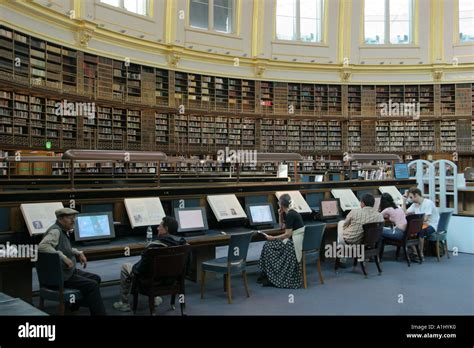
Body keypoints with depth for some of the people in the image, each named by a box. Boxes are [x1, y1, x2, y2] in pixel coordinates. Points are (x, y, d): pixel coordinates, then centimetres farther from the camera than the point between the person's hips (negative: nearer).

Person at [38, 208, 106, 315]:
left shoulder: (63, 231, 11)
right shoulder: (55, 231, -17)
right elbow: (42, 246, -35)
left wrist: (79, 253, 13)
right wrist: (63, 257, -34)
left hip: (69, 271, 10)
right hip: (59, 276, -10)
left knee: (96, 278, 13)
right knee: (92, 285, -17)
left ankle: (76, 304, 22)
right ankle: (99, 313, -9)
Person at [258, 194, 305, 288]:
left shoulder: (290, 215, -17)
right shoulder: (288, 213, 13)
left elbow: (288, 234, -20)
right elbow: (282, 227, 25)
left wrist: (273, 238, -12)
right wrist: (280, 215, 13)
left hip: (295, 242, -10)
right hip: (294, 240, 10)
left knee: (269, 247, -6)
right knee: (268, 245, 7)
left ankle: (272, 278, 3)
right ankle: (267, 275, 8)